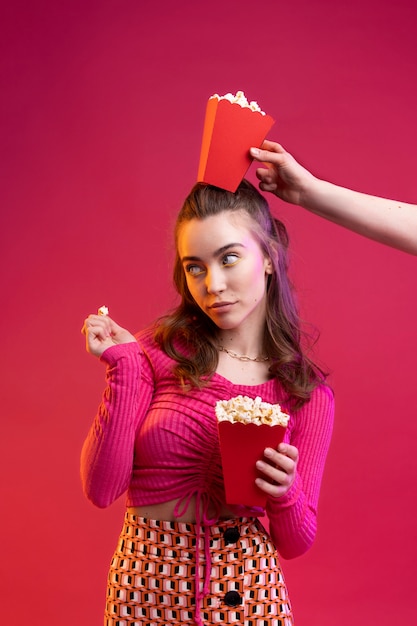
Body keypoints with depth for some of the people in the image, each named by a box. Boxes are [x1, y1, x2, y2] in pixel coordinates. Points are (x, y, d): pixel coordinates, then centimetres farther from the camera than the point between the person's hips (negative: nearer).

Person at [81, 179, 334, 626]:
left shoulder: (307, 392, -5)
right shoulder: (156, 351, -7)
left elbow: (294, 542, 0)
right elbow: (101, 488, -11)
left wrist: (285, 490, -20)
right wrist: (124, 369, -17)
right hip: (145, 586, 0)